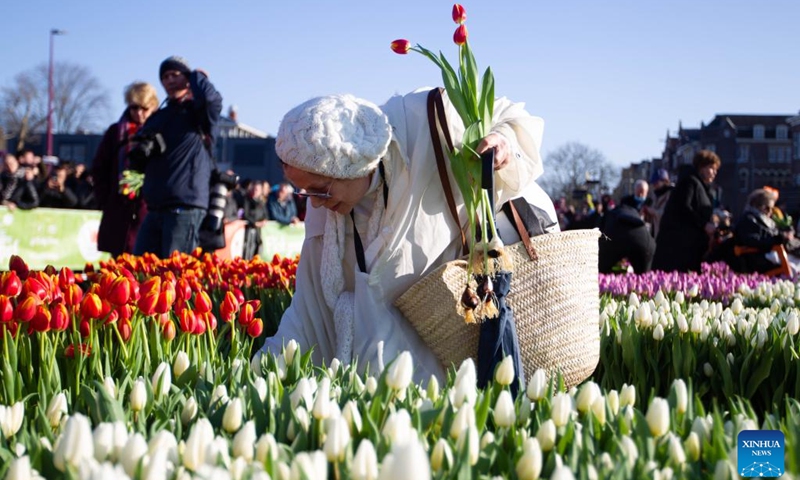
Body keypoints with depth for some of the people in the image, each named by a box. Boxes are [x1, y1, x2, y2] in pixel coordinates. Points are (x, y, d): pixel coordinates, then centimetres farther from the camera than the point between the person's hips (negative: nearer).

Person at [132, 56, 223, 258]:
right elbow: (139, 158, 24)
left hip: (186, 208, -7)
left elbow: (210, 98, -22)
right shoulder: (158, 117, 20)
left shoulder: (199, 112, 2)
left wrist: (198, 75, -1)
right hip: (154, 208, 7)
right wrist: (143, 149, -1)